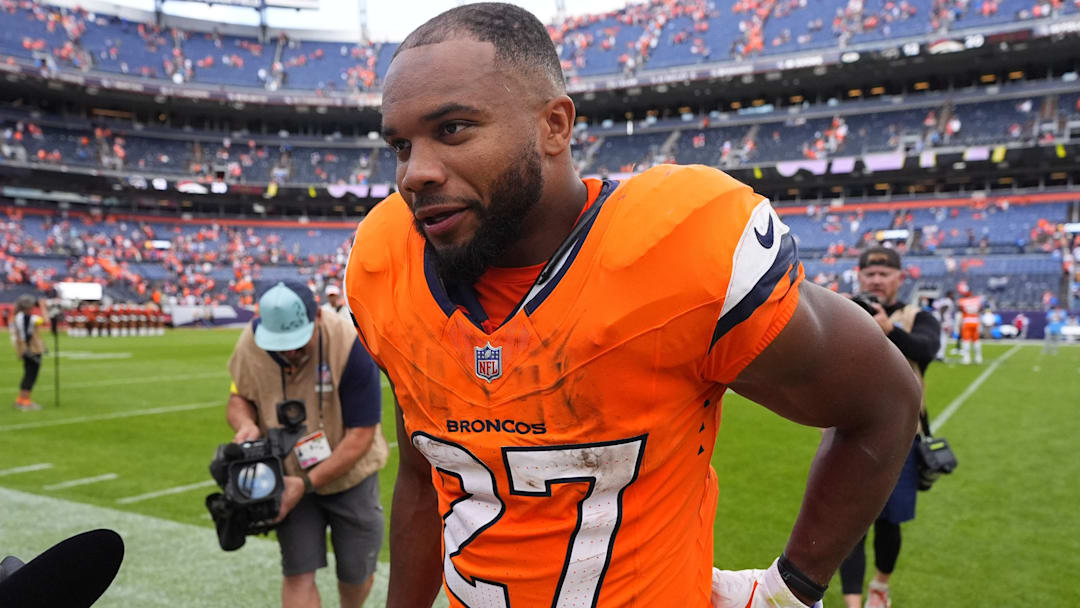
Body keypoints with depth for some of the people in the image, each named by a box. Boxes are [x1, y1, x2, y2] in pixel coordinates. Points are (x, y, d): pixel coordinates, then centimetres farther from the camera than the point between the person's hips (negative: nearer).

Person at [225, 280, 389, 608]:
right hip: (291, 477, 2)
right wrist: (246, 424, -24)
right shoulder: (250, 344, -17)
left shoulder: (351, 346, -28)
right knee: (297, 573, -5)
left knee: (356, 572, 11)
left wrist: (308, 483, -27)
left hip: (349, 474, -1)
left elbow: (361, 434, -23)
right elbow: (239, 398, 1)